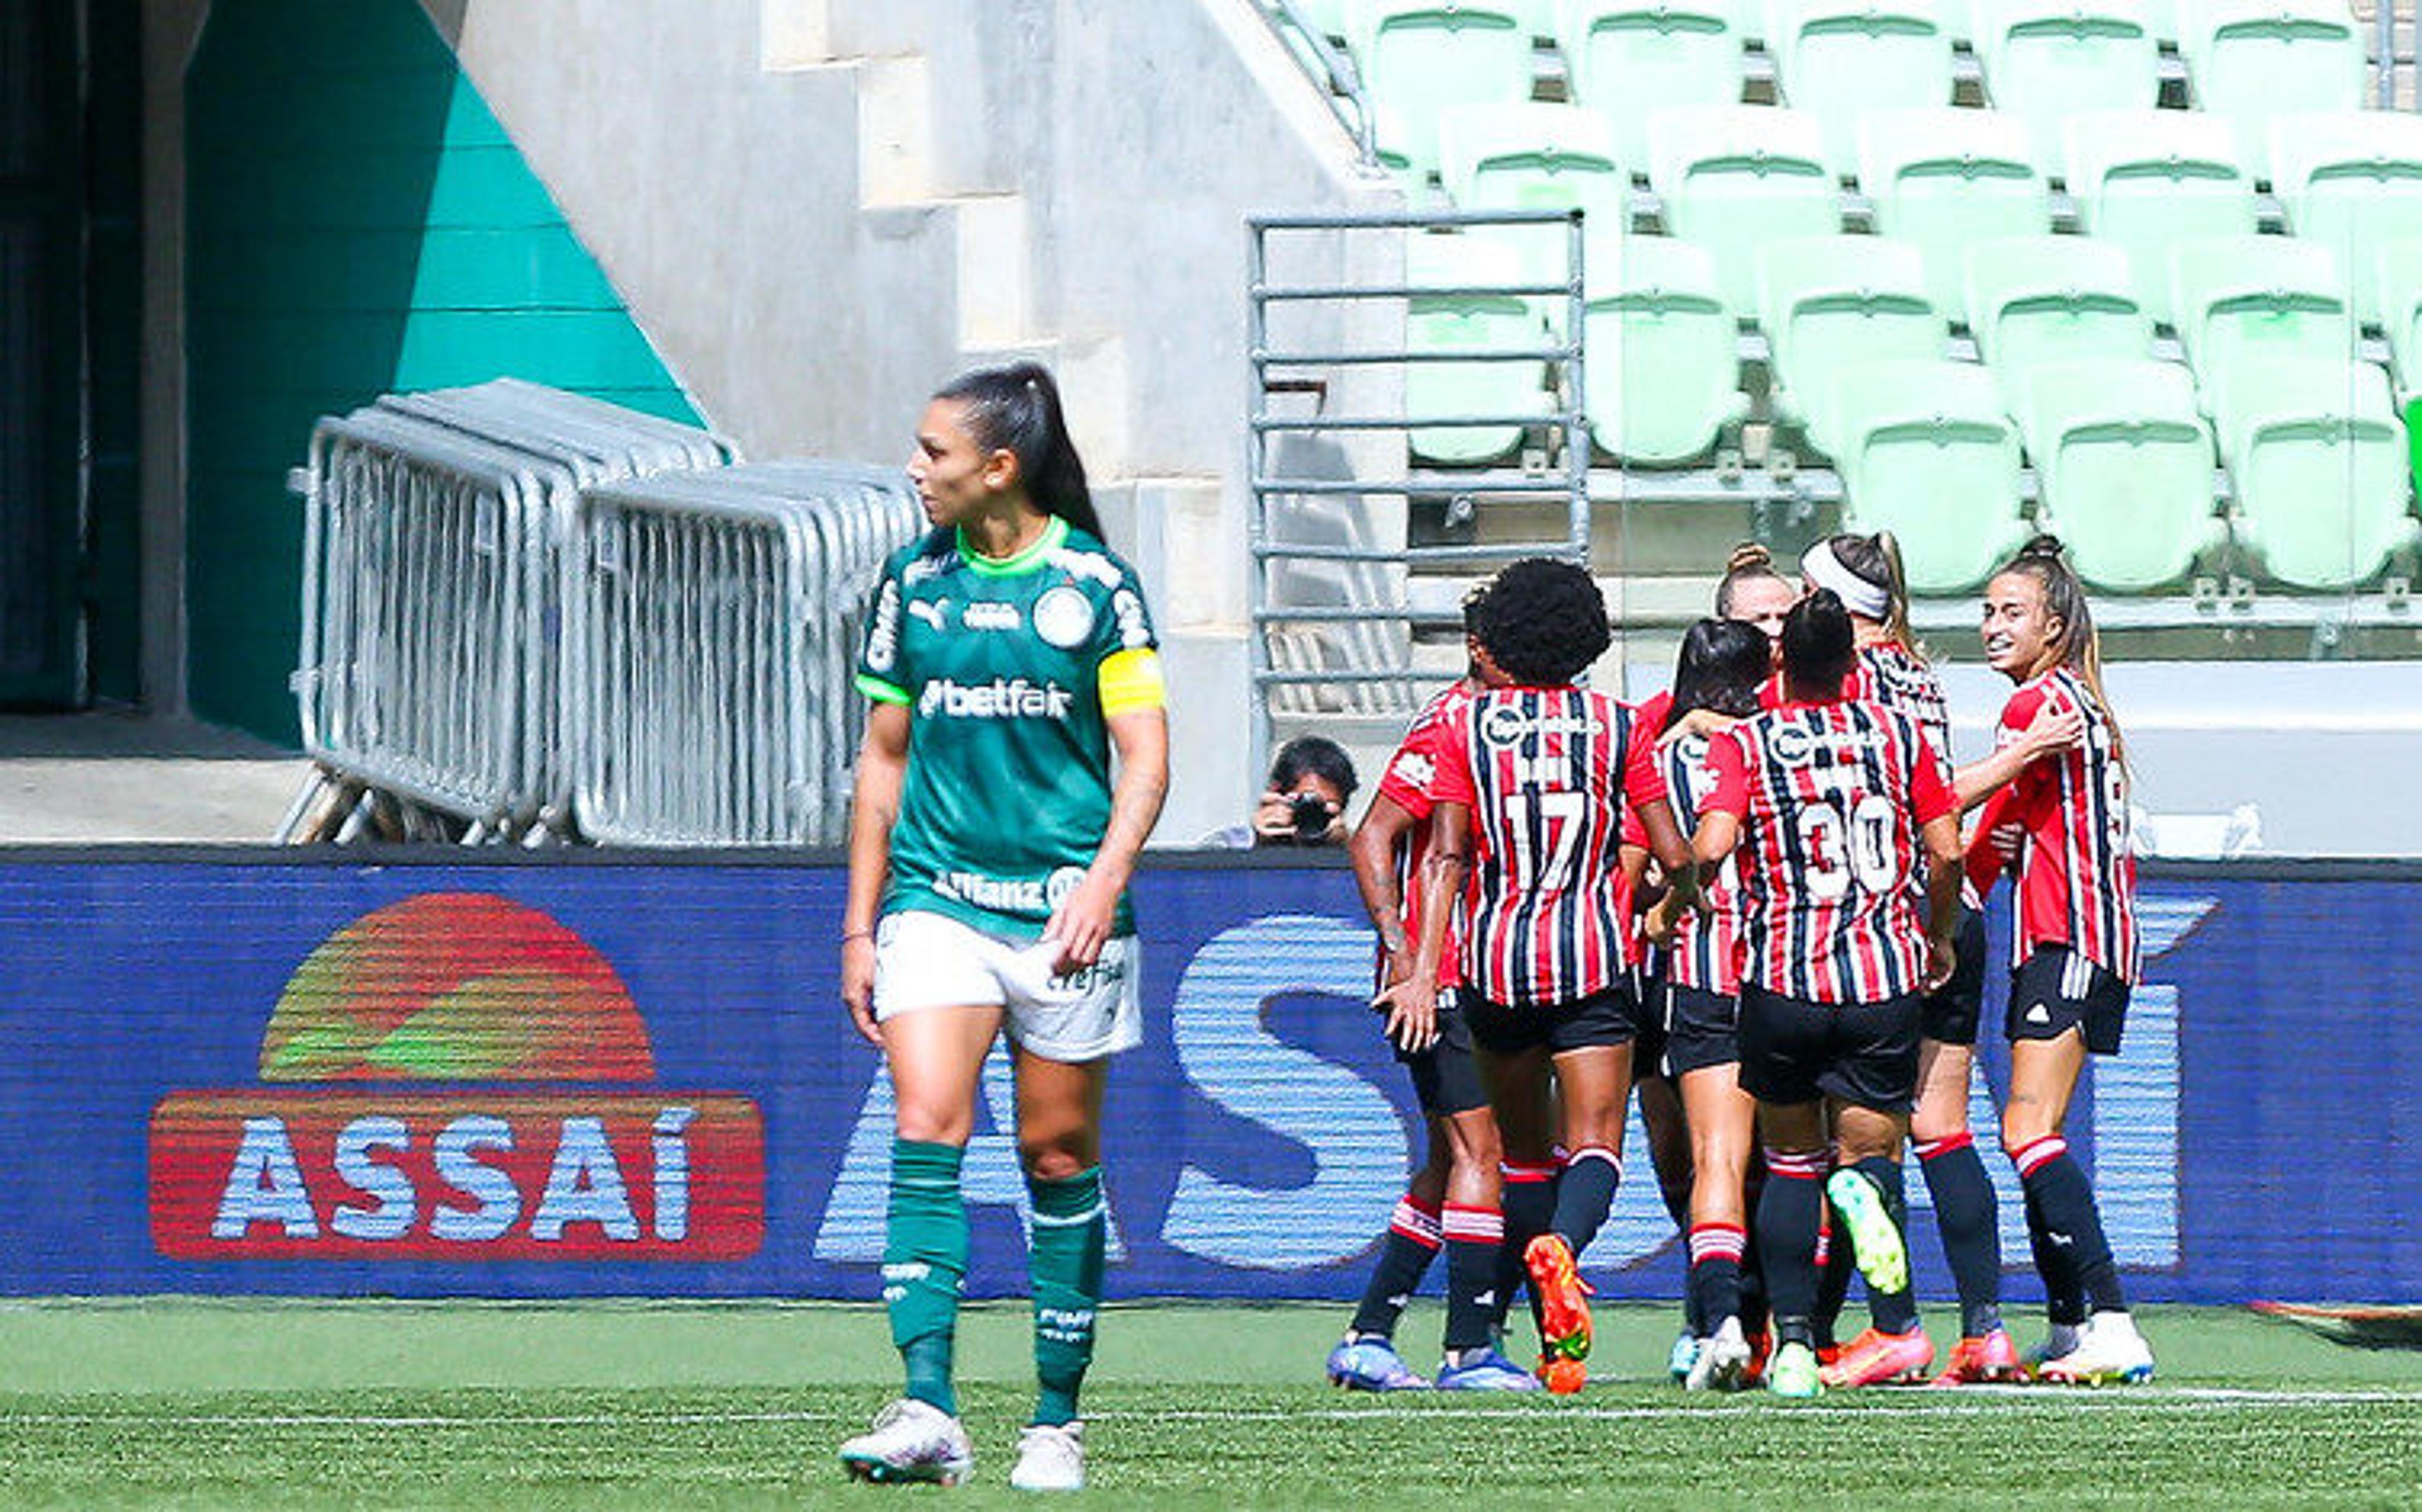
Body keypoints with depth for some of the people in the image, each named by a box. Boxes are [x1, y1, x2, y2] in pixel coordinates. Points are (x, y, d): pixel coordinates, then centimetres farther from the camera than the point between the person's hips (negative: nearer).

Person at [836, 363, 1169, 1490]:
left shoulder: (1093, 584, -2)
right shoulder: (914, 583, 9)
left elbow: (1145, 757, -3)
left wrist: (1104, 880, -18)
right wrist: (859, 923, 14)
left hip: (1061, 904, -2)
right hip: (936, 896, 2)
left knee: (1058, 1158, 5)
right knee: (926, 1131, -15)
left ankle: (1057, 1422, 16)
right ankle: (928, 1412, -23)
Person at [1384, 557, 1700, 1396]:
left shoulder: (1466, 724, 2)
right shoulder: (1618, 726, 3)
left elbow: (1446, 857, -7)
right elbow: (1676, 858, 1)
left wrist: (1423, 971, -9)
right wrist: (1665, 898, 22)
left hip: (1494, 961, 1)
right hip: (1594, 956, -1)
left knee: (1523, 1147, 15)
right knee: (1594, 1144, -5)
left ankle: (1558, 1343, 17)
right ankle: (1562, 1243, -39)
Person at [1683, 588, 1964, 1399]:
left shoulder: (1743, 745, -1)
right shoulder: (1898, 734, 5)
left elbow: (1712, 845, -18)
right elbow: (1946, 851, 3)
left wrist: (1673, 896, 2)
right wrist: (1939, 937, 20)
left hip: (1781, 977, 0)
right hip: (1885, 975, 0)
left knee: (1790, 1162, 16)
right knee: (1870, 1146, 10)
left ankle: (1792, 1341, 6)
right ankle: (1865, 1187, -30)